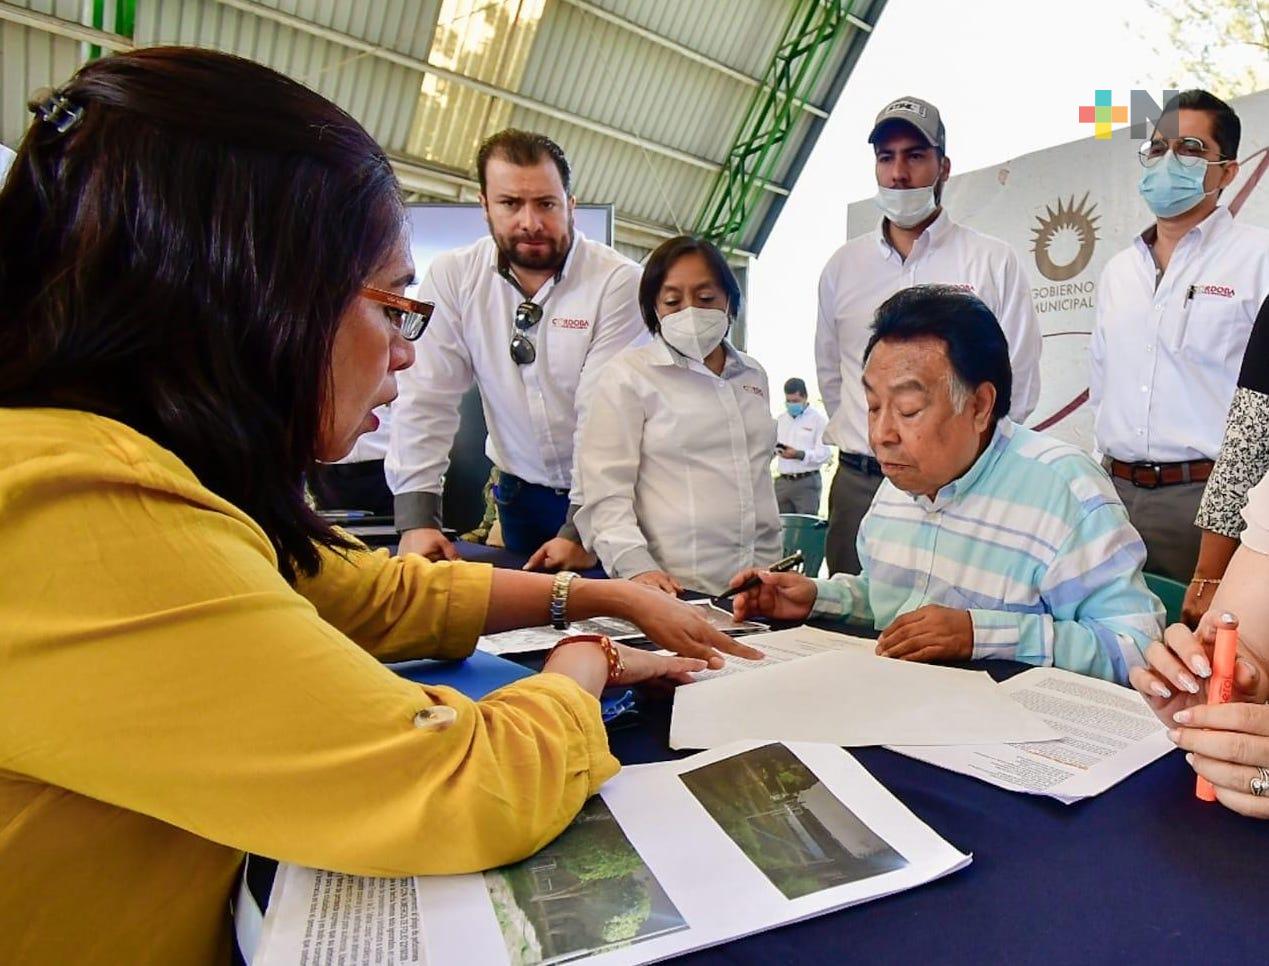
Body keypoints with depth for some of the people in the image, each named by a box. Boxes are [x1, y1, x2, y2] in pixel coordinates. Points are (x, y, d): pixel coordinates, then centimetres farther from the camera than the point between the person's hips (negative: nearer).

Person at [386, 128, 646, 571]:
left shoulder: (618, 281, -15)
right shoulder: (451, 277, -6)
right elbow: (426, 399, -8)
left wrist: (581, 530, -21)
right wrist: (416, 518, -14)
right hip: (520, 491, 3)